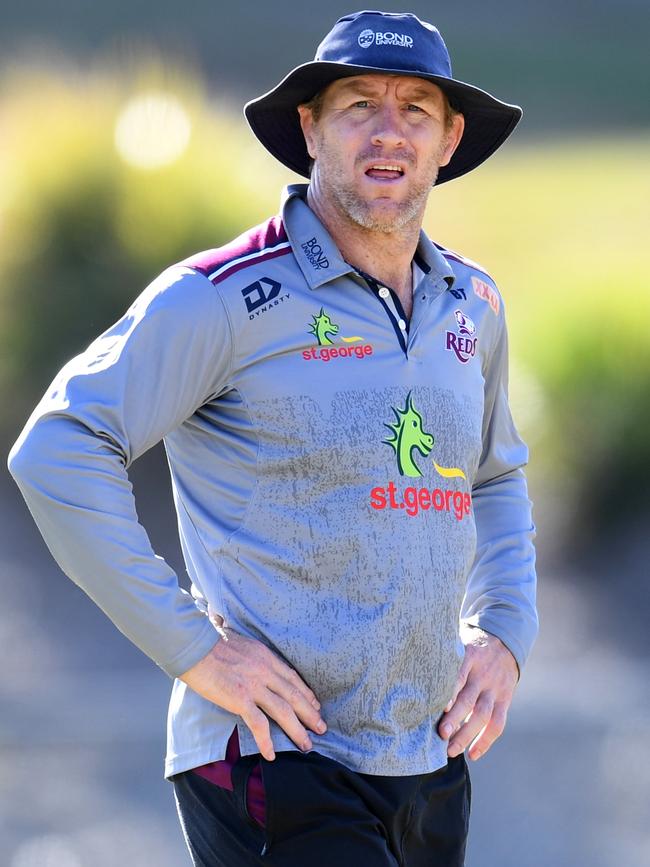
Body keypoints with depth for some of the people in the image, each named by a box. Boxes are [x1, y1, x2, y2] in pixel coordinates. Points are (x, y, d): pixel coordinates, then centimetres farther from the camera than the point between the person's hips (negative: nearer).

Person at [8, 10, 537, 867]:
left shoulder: (471, 305, 13)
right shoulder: (228, 298, -8)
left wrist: (504, 635, 13)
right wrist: (192, 648, -15)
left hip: (429, 765, 7)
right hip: (275, 757, -7)